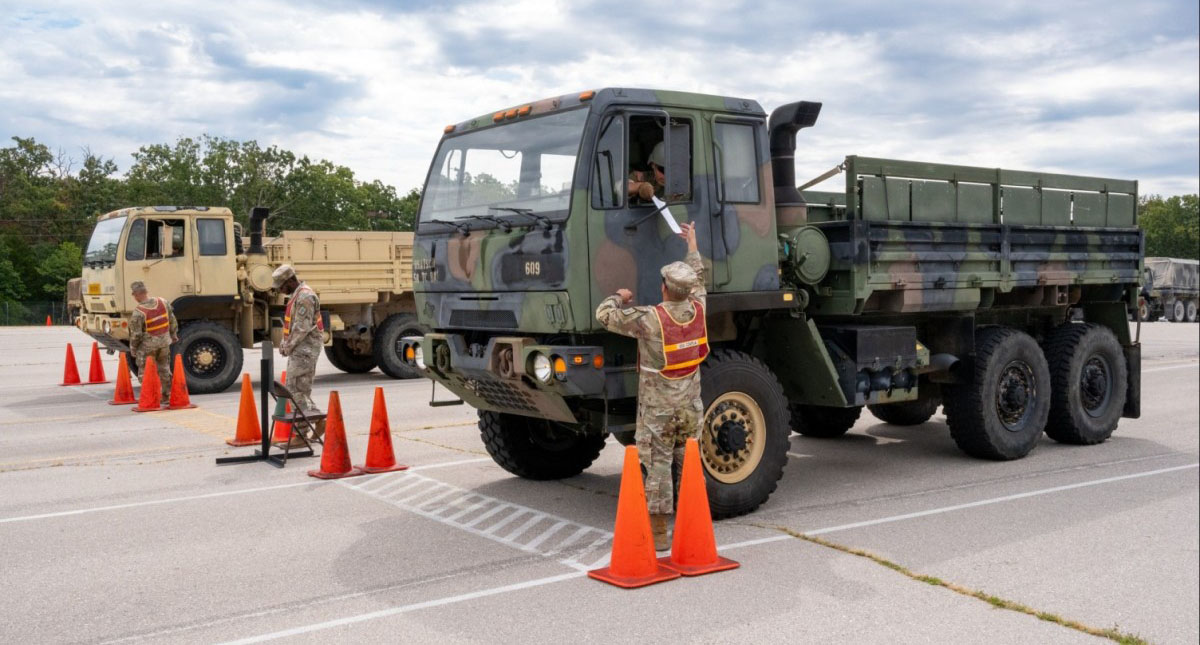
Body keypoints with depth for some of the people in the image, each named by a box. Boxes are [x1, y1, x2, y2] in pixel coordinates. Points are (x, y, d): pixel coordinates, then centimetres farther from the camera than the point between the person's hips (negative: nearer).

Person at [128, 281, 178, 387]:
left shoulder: (138, 312, -21)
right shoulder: (163, 303, -7)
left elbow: (135, 334, -15)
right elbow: (173, 321, 5)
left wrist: (133, 349, 1)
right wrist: (174, 335, 21)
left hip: (148, 346, -5)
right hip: (164, 342, 5)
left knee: (144, 372, 7)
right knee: (164, 369, 20)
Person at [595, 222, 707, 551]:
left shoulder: (650, 319, -20)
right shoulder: (697, 310, -4)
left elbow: (604, 314, -12)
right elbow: (698, 280, 17)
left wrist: (620, 296, 10)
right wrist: (692, 245, 31)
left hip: (657, 409, -5)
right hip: (689, 406, 5)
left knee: (658, 467, 1)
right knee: (689, 465, 14)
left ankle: (659, 534, 5)